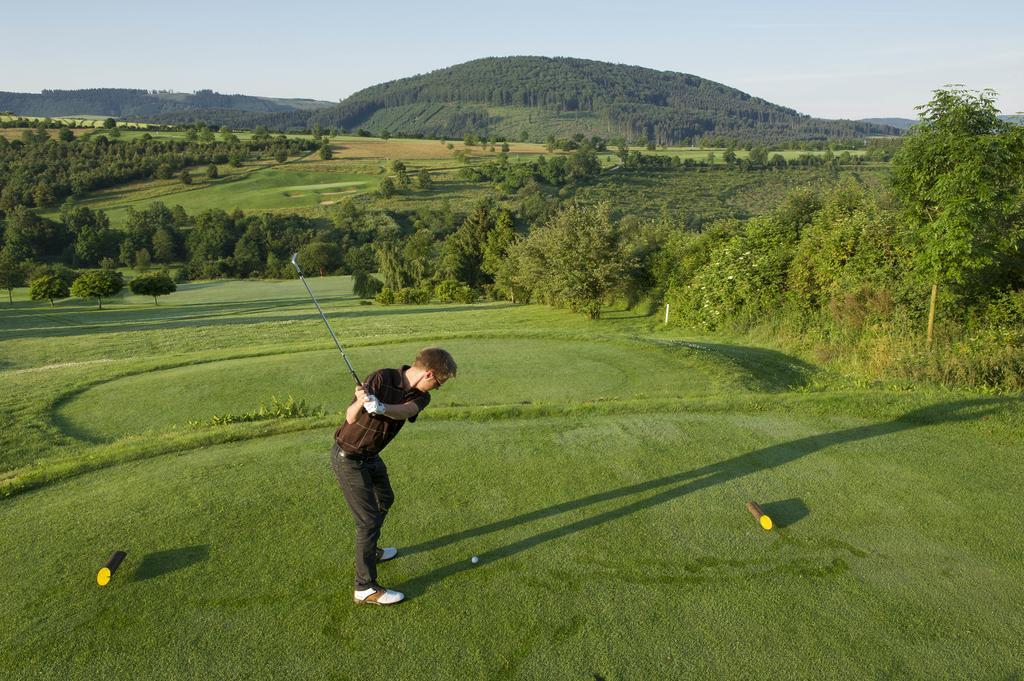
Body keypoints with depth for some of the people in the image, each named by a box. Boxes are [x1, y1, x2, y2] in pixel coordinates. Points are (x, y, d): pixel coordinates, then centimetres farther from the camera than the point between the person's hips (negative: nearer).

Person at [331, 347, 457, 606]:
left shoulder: (420, 397, -6)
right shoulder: (381, 378, -25)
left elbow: (404, 411, -30)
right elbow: (351, 418, -26)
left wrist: (381, 408, -51)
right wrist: (361, 401, -47)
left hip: (371, 455, 8)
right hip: (348, 457, -8)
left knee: (384, 500, 27)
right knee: (368, 520, -6)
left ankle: (369, 550, 49)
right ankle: (365, 588, 5)